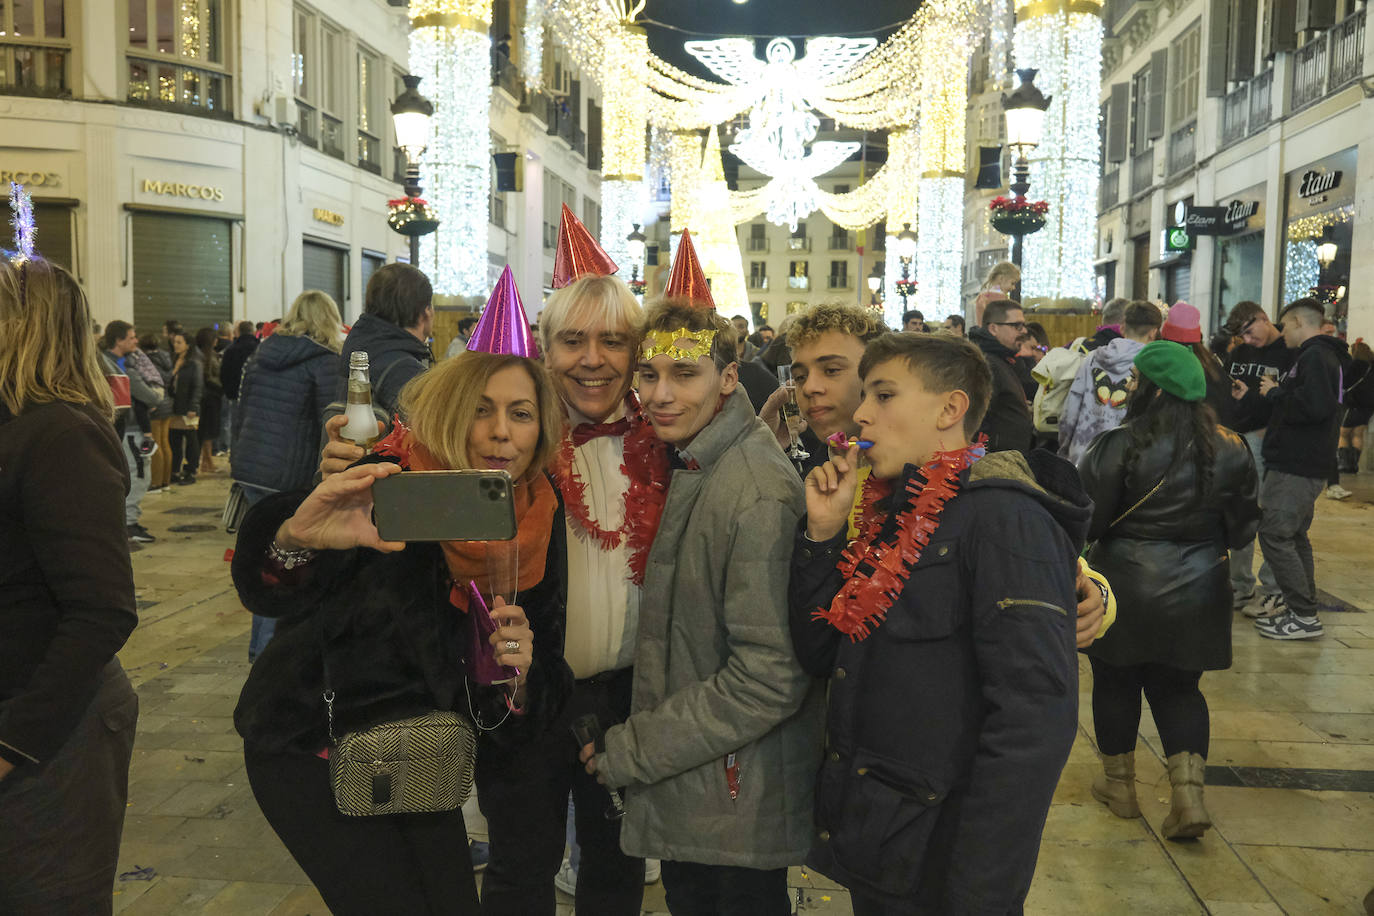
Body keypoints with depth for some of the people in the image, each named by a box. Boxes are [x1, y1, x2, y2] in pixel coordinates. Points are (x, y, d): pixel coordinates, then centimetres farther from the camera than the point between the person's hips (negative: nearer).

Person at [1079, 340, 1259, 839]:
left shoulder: (1117, 446, -18)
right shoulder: (1230, 450, -3)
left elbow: (1085, 521, -15)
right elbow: (1242, 529, 5)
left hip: (1125, 588, -3)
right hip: (1198, 592, 4)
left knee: (1116, 682, 16)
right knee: (1179, 688, 16)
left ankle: (1119, 783, 28)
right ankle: (1188, 792, 4)